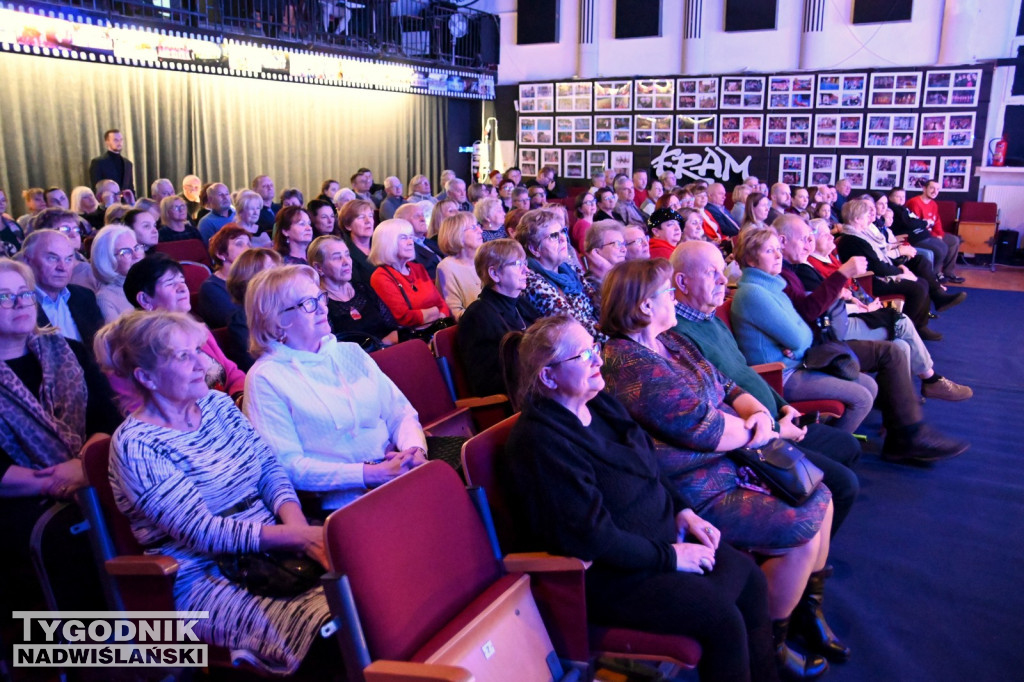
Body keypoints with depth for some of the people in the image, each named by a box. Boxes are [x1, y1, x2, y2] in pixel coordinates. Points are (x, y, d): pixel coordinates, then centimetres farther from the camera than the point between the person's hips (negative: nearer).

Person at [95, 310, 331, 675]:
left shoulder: (217, 403, 9)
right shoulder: (134, 446, -11)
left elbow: (269, 465, 7)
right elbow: (203, 532, -16)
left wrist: (296, 522, -13)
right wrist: (299, 536, -21)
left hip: (273, 544, 6)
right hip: (207, 576, -6)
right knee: (329, 623, -31)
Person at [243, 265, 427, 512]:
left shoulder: (350, 353, 17)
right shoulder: (265, 378, -1)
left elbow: (401, 412, 15)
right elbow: (287, 464, -9)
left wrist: (415, 449, -9)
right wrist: (370, 474, -17)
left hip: (395, 471, 6)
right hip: (343, 497, -6)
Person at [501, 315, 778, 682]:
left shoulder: (599, 402, 3)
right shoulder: (541, 442, -25)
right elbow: (591, 536, -25)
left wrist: (682, 510, 3)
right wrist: (669, 556, -18)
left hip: (661, 539, 9)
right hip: (608, 576, -9)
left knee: (749, 578, 3)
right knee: (722, 617, -17)